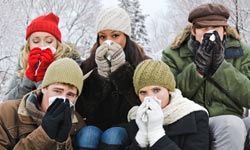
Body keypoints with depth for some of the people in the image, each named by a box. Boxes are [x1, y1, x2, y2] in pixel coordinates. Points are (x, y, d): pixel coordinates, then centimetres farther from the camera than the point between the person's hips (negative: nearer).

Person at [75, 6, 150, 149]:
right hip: (96, 125, 2)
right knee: (87, 134, -30)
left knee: (111, 136, -31)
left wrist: (121, 69, -23)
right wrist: (101, 74, -21)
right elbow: (82, 109, -9)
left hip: (128, 126, -1)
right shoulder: (89, 65, 0)